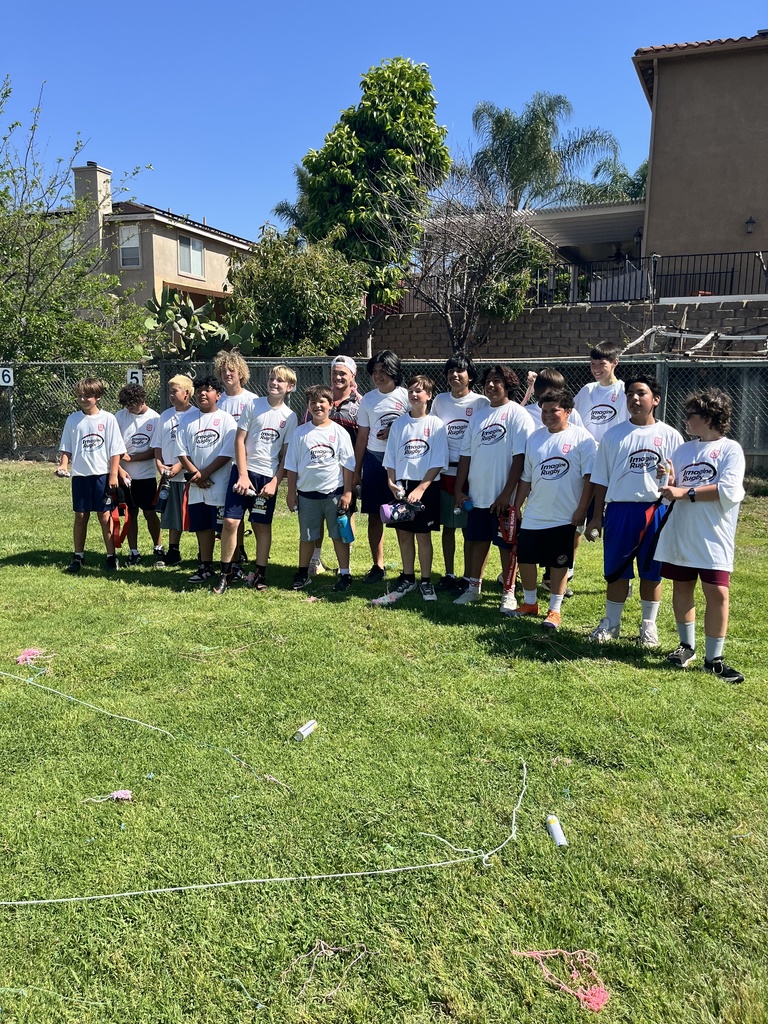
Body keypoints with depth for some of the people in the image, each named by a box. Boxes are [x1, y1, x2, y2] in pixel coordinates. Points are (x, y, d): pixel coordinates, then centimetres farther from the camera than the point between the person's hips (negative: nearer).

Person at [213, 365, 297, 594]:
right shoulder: (253, 406, 0)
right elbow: (239, 441, -2)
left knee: (262, 525, 7)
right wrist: (243, 475, -9)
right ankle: (226, 573, 7)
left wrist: (275, 482, -5)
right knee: (230, 521, -6)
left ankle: (260, 573, 18)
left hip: (268, 476, 1)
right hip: (244, 471, -1)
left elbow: (286, 454, 4)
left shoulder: (290, 417, 4)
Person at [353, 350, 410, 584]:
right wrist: (356, 470, 11)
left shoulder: (406, 396, -1)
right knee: (374, 515, 6)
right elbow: (362, 437, 12)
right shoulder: (368, 399, 9)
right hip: (374, 459, 3)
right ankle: (377, 566, 19)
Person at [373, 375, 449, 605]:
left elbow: (438, 463, -9)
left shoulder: (436, 424, -4)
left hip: (426, 488, -3)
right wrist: (391, 482, -6)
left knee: (423, 535, 3)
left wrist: (420, 488, -16)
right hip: (401, 486, 3)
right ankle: (407, 578, 24)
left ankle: (426, 581, 16)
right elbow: (390, 459, 8)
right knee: (404, 534, 10)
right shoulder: (399, 423, 6)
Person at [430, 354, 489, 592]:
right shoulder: (440, 401, 7)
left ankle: (468, 577, 14)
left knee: (470, 527, 3)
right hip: (445, 472, 4)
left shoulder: (481, 402, -4)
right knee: (448, 525, 10)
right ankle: (449, 574, 22)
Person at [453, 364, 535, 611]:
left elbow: (520, 457, -13)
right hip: (477, 494, 6)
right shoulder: (478, 416, 11)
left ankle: (509, 593, 16)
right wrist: (459, 490, 5)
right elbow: (466, 455, 11)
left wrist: (507, 493, -17)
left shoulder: (517, 414, -6)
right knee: (478, 540, 14)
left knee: (506, 544, 4)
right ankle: (474, 587, 27)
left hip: (503, 497, -5)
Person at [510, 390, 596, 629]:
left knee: (559, 564, 6)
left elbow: (589, 477, -9)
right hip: (533, 516, 5)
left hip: (565, 517, -4)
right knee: (525, 559, 9)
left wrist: (581, 511, -13)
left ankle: (555, 610, 20)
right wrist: (516, 508, 10)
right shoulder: (535, 437, 7)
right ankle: (530, 603, 28)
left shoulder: (582, 438, -7)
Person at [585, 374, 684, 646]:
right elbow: (601, 480, 6)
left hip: (656, 510, 0)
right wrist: (596, 517, 4)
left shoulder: (670, 436, 2)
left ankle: (648, 625, 25)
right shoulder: (613, 435, 5)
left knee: (651, 572, 9)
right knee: (617, 570, 7)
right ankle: (611, 623, 22)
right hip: (620, 509, 1)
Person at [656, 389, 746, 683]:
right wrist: (669, 483, -9)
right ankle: (687, 646, 28)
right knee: (681, 587, 11)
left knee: (717, 593, -7)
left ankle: (714, 658, 4)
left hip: (713, 538, -5)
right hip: (679, 534, 5)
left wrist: (684, 492, -16)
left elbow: (729, 491, -16)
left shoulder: (730, 449, -3)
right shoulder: (683, 450, 12)